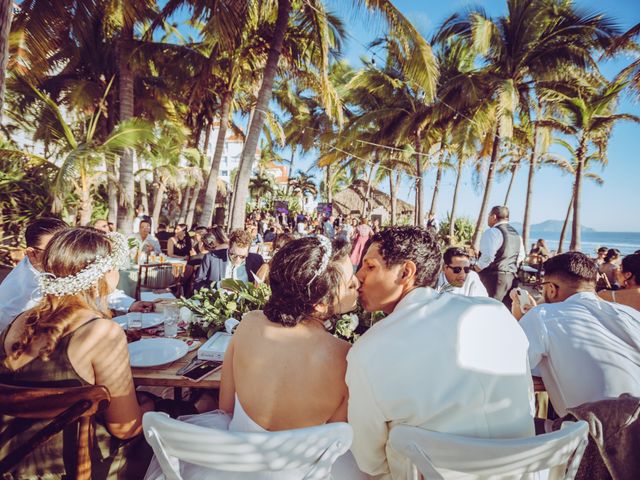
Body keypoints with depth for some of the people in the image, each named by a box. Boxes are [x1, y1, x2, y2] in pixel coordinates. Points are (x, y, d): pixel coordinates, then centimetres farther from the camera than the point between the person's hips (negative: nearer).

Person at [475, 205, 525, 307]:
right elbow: (521, 256, 21)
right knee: (507, 308, 13)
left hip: (494, 276, -8)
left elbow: (488, 256, -23)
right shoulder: (516, 233, 14)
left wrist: (477, 268, -9)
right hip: (512, 276, 8)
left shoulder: (492, 232, -14)